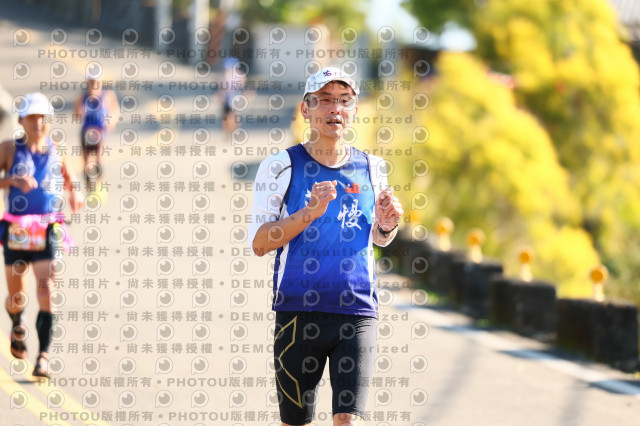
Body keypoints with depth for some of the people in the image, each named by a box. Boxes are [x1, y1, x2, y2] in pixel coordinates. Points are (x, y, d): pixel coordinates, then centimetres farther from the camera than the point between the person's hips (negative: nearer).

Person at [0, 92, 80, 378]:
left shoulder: (56, 151, 6)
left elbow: (67, 176, 25)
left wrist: (73, 194, 8)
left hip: (49, 233, 0)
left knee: (46, 289, -16)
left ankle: (44, 356, -19)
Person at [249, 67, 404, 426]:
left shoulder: (371, 168, 9)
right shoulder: (281, 166, -1)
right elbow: (259, 243, -7)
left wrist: (388, 224, -1)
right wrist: (310, 212, -20)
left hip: (358, 314, 1)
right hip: (298, 312, -1)